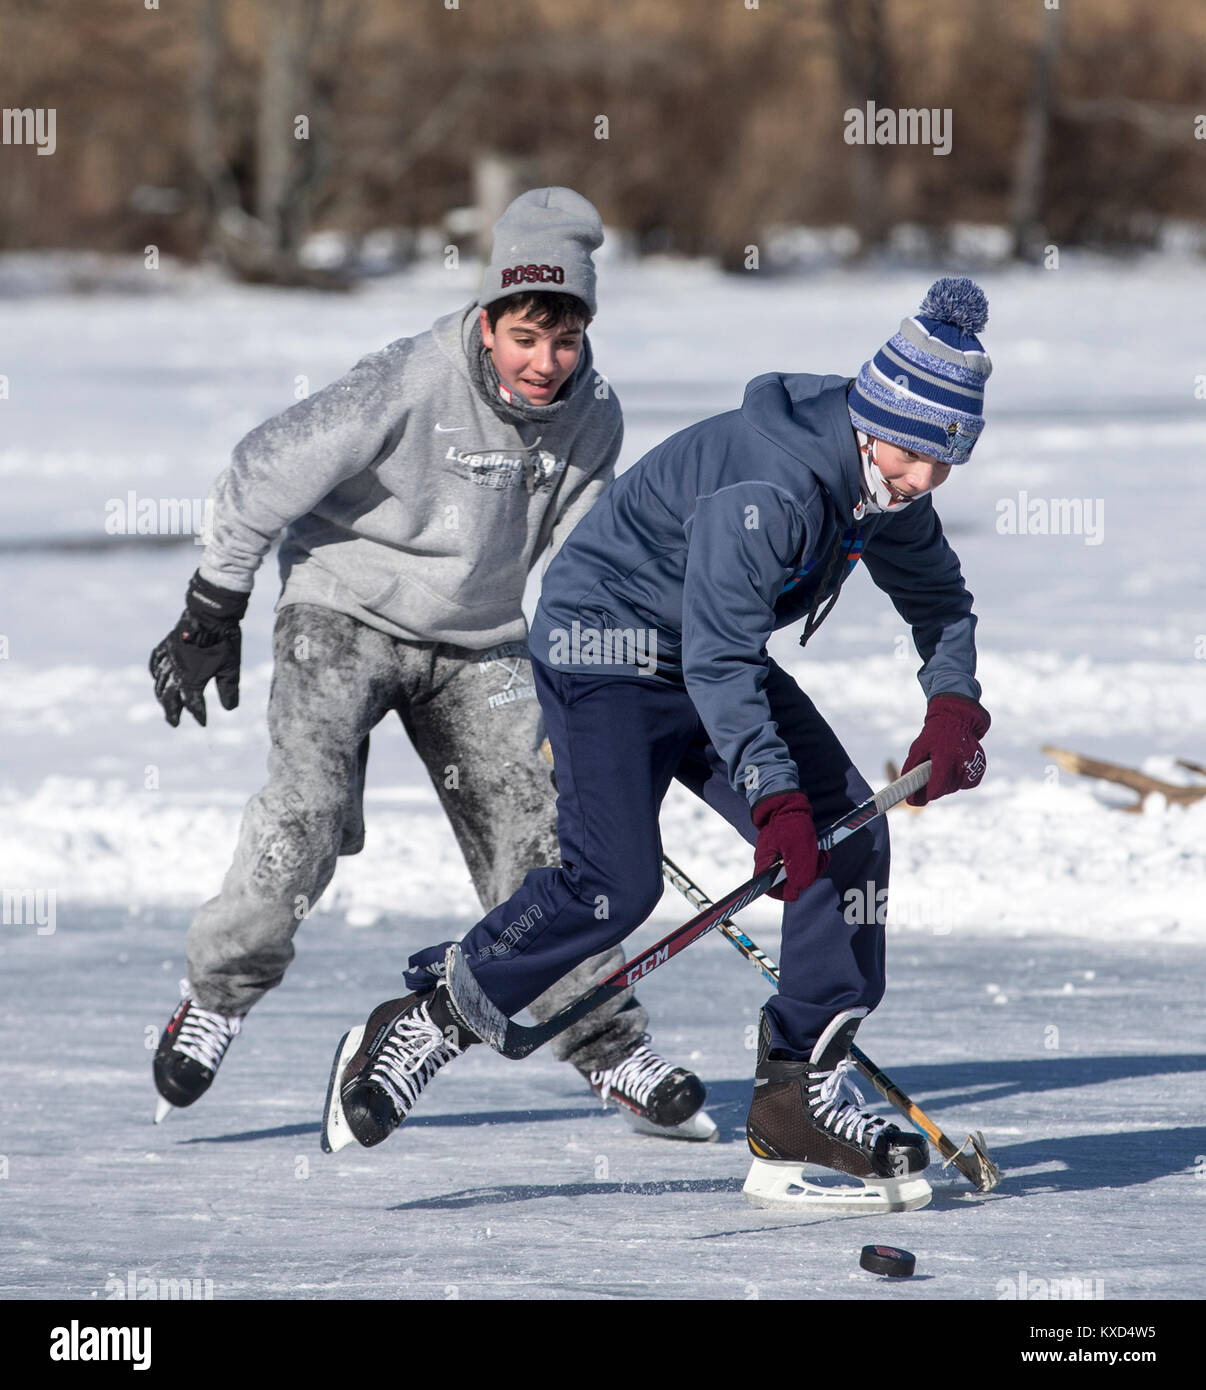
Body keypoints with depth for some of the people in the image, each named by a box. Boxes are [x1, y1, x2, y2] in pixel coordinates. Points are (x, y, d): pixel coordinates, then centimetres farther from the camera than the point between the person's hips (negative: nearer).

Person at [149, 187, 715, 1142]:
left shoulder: (593, 418, -7)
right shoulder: (410, 386, -25)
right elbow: (268, 473, -19)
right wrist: (211, 614, -14)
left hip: (479, 643, 4)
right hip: (344, 609, -4)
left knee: (537, 831, -2)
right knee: (312, 806, -21)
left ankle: (612, 1049, 10)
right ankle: (219, 993, 0)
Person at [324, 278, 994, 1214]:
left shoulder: (886, 482, -4)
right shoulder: (767, 485, -31)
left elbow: (938, 599, 15)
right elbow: (719, 661, -33)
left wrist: (953, 707, -2)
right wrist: (775, 800, -38)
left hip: (717, 654, 9)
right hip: (605, 644, -9)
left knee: (848, 832, -6)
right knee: (615, 884, -22)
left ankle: (801, 1095, -3)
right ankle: (425, 1024, -5)